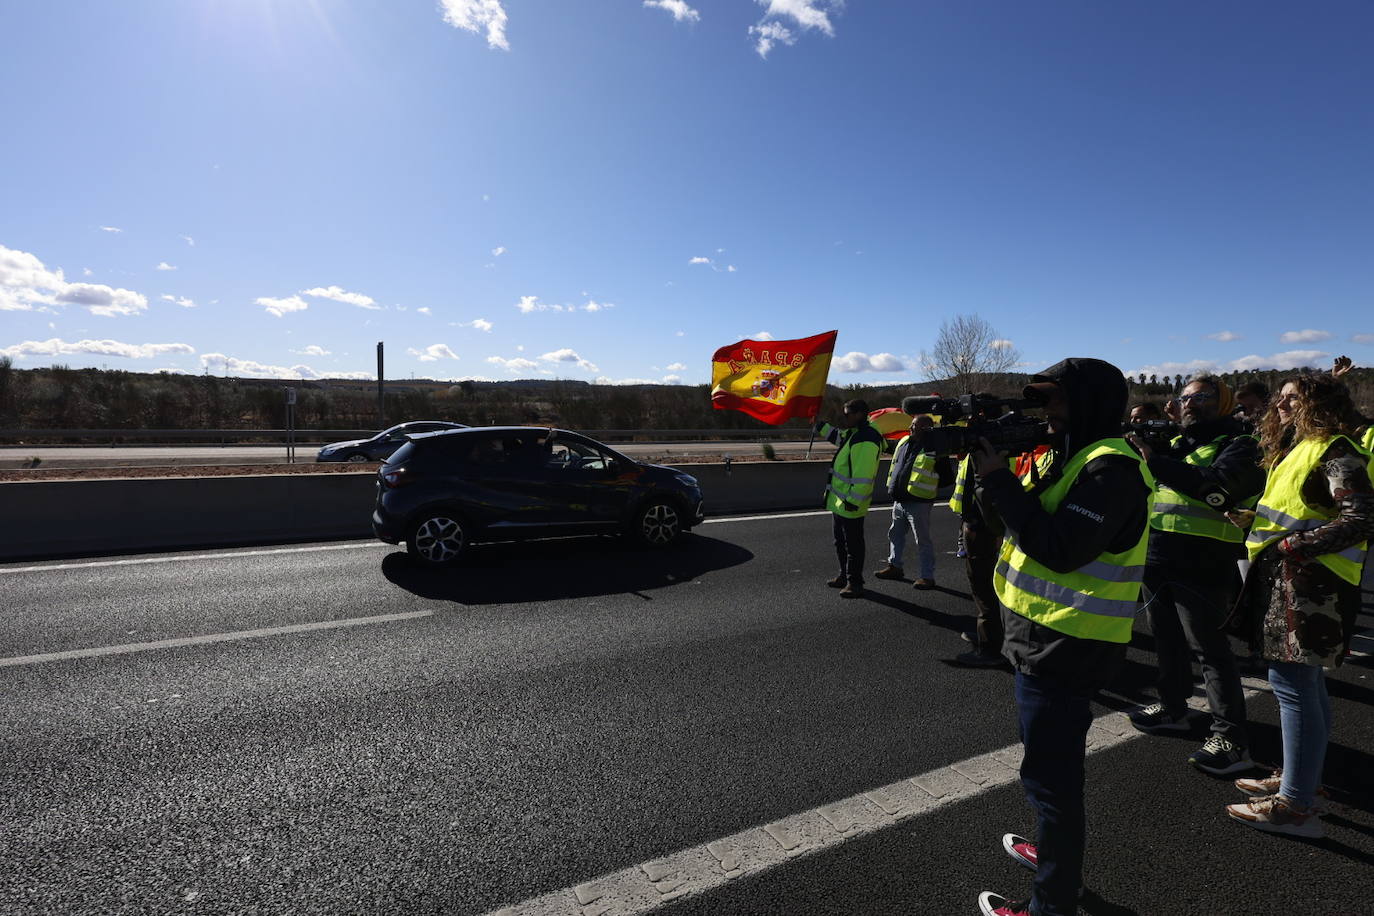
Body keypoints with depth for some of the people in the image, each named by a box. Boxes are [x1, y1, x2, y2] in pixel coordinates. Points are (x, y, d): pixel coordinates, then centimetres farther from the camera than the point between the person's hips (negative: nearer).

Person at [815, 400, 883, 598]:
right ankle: (845, 576, 35)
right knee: (841, 542, 21)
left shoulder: (865, 441, -24)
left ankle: (854, 583, 11)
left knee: (853, 545, 1)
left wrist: (853, 501, -26)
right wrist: (819, 426, 25)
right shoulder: (852, 433, 10)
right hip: (839, 502, 11)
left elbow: (863, 476, -27)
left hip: (850, 506, -11)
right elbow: (837, 436, 34)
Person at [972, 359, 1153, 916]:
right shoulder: (1075, 457, 13)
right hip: (1051, 640, 10)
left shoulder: (1111, 466, -19)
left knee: (1051, 773, 2)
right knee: (1054, 761, 26)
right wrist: (991, 466, -5)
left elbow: (1059, 548, -28)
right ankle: (1056, 851, 46)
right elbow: (1020, 521, 10)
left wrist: (998, 479, -25)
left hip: (1064, 650, -10)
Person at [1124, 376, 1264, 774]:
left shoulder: (1237, 444, -5)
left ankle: (1231, 740, 6)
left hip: (1199, 565, -7)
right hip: (1157, 558, 7)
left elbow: (1217, 488, -24)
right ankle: (1172, 708, 34)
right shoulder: (1174, 442, 16)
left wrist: (1153, 459, -28)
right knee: (1167, 640, 18)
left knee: (1211, 650, -3)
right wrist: (1137, 444, -6)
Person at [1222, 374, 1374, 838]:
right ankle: (1300, 777, 30)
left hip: (1308, 582, -10)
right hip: (1290, 579, 10)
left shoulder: (1335, 453, -12)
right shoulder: (1297, 449, 18)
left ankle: (1297, 805, -1)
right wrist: (1256, 520, 7)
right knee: (1304, 683, 17)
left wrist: (1293, 545, -21)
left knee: (1292, 684, -8)